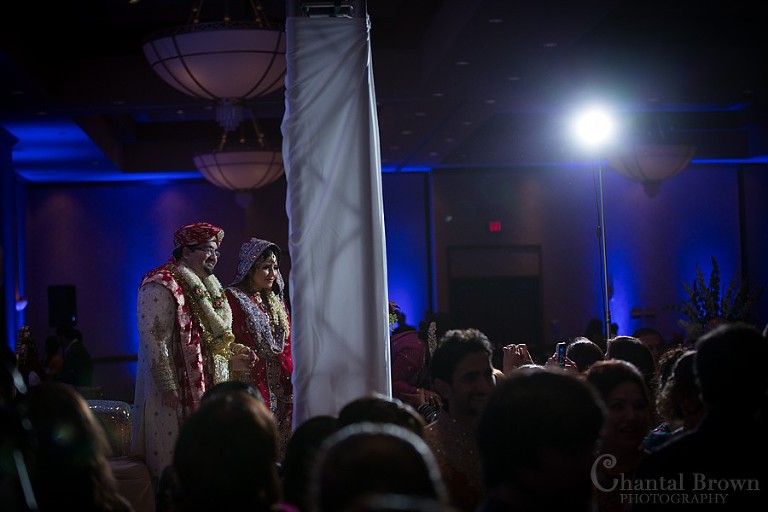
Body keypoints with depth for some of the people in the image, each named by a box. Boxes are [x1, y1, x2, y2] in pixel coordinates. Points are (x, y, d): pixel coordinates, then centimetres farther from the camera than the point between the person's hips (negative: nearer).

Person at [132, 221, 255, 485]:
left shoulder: (206, 288, 17)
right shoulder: (162, 287, -12)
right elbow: (154, 341, -19)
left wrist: (230, 357, 9)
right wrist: (168, 388, -22)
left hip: (208, 389, 9)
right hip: (177, 395, -9)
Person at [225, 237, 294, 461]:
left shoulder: (277, 300, 16)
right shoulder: (233, 298, -5)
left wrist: (292, 374, 8)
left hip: (281, 386, 7)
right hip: (252, 382, -7)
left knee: (281, 443, 5)